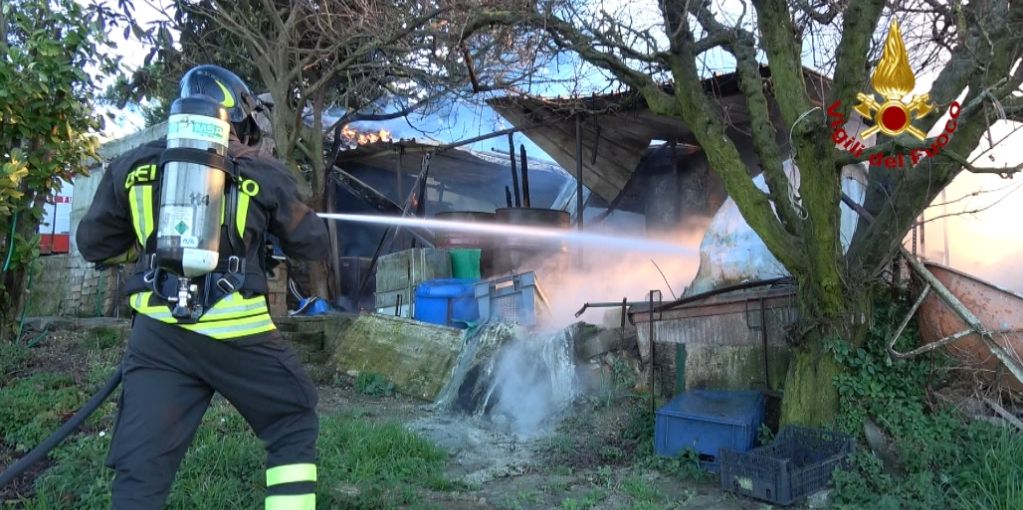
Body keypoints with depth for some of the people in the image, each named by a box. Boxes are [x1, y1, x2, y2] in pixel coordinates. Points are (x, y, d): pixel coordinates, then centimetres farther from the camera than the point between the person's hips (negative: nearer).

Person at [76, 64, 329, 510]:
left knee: (140, 473, 9)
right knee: (294, 427, 17)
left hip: (157, 336, 3)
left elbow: (94, 244, 20)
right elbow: (312, 245, 13)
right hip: (236, 333, -2)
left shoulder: (134, 165, 11)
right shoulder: (262, 172, 4)